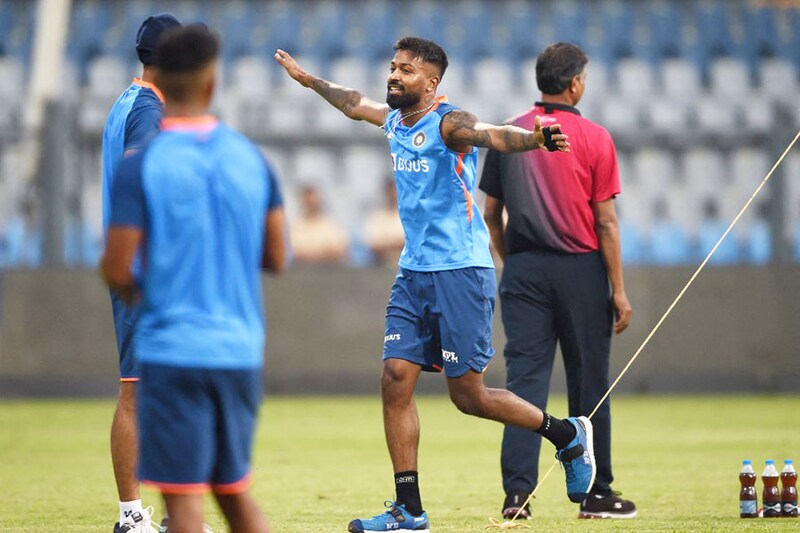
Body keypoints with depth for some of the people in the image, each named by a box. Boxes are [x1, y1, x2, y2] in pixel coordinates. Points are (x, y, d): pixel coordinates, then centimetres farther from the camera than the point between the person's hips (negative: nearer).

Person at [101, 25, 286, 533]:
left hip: (172, 352, -4)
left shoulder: (140, 168, -9)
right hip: (241, 350, 4)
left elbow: (116, 271, -10)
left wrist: (133, 286, 12)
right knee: (235, 488, 16)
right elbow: (276, 257, 9)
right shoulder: (250, 158, 4)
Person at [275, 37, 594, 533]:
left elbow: (492, 134, -35)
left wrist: (535, 138, -55)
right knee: (396, 379, 0)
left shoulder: (448, 123, -14)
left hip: (460, 271, -8)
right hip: (414, 273, 8)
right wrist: (306, 77, 45)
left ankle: (568, 435, 18)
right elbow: (353, 102, 32)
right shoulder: (393, 120, 10)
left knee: (469, 394, -4)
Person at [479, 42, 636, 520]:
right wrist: (619, 290, -3)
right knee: (588, 382, 5)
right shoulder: (594, 139, -5)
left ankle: (517, 493, -9)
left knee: (524, 377, 1)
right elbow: (605, 221, -6)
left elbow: (491, 215, 9)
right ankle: (595, 493, 10)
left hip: (524, 267, 3)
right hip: (580, 267, -3)